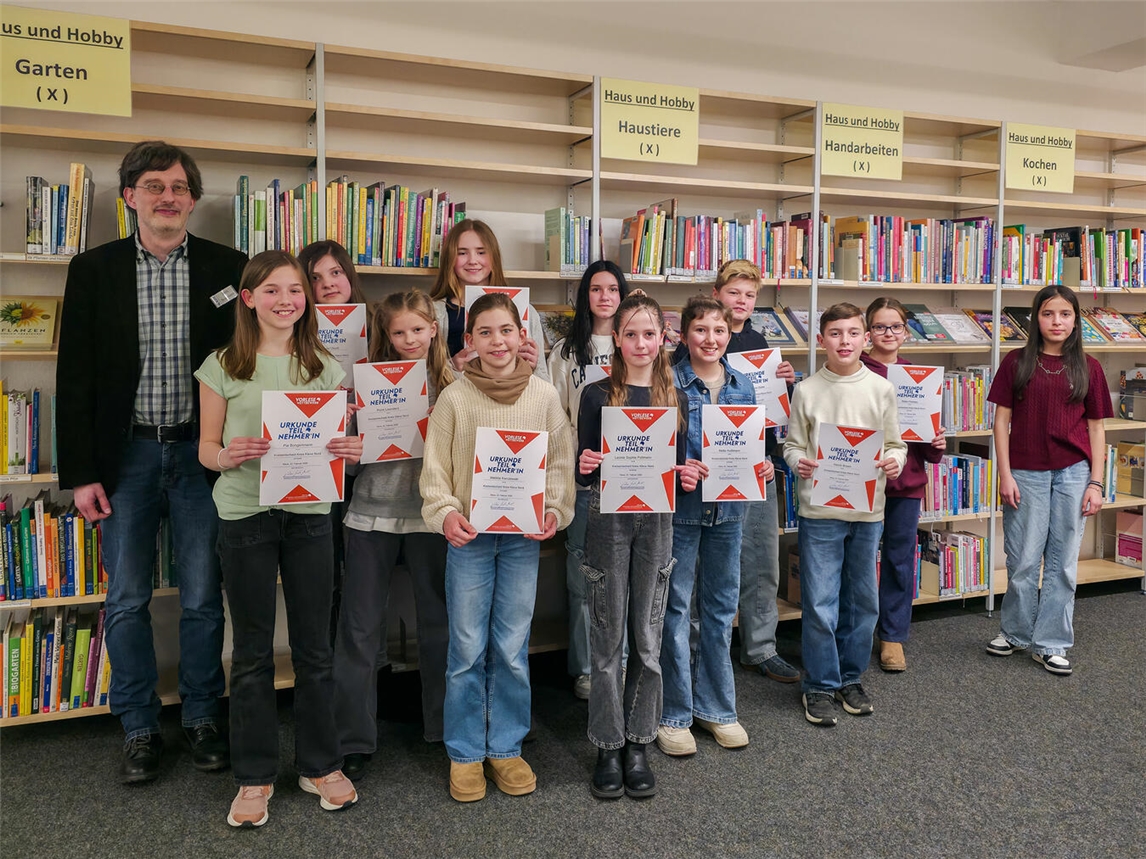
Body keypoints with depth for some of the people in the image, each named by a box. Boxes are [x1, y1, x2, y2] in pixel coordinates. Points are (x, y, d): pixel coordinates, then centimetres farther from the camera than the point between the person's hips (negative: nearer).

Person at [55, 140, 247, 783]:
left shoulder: (228, 269, 1)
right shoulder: (94, 270, 2)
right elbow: (76, 376, 2)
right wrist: (81, 473, -3)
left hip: (201, 453, 0)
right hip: (126, 454, 1)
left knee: (203, 599, 8)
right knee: (127, 600, 7)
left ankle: (204, 720, 25)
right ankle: (140, 730, 23)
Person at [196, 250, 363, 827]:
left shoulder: (325, 367, 6)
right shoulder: (223, 367, 0)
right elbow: (206, 447, 3)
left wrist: (350, 451, -12)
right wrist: (228, 456, -19)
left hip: (308, 514, 2)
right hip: (244, 515, -1)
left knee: (314, 646, 9)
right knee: (252, 652, 8)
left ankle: (320, 764, 25)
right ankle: (255, 775, 22)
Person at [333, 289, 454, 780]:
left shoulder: (451, 384, 2)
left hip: (429, 513, 1)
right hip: (373, 512, -1)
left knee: (438, 619, 12)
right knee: (360, 626, 3)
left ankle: (442, 722, 31)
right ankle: (354, 738, 16)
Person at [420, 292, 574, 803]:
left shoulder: (544, 397, 2)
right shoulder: (454, 398, -2)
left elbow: (560, 463, 6)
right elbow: (434, 469, 0)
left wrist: (554, 511, -9)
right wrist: (446, 513, -16)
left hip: (523, 536, 1)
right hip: (469, 536, -1)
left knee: (512, 649, 9)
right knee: (468, 650, 5)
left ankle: (506, 748, 26)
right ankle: (465, 753, 22)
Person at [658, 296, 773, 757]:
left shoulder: (742, 385, 7)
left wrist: (762, 466, -5)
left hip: (727, 508, 5)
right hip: (680, 507, -5)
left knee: (721, 607, 13)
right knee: (675, 609, 3)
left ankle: (716, 707, 28)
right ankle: (673, 714, 17)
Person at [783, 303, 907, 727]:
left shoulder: (881, 389, 3)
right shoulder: (807, 390, 0)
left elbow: (897, 444, 9)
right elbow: (792, 444, 4)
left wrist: (894, 461, -12)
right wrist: (799, 462, -17)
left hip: (868, 510, 2)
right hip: (819, 510, -2)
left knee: (862, 600, 12)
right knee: (820, 602, -1)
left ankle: (851, 677, 29)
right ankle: (820, 685, 14)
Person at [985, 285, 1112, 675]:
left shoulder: (1087, 367, 4)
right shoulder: (1016, 362, 0)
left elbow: (1096, 428, 6)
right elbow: (1002, 420, 0)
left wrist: (1096, 483, 1)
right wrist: (1005, 475, -6)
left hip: (1073, 472, 1)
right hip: (1027, 472, -1)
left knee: (1063, 561, 7)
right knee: (1024, 560, 6)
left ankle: (1051, 643, 18)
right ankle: (1015, 631, 26)